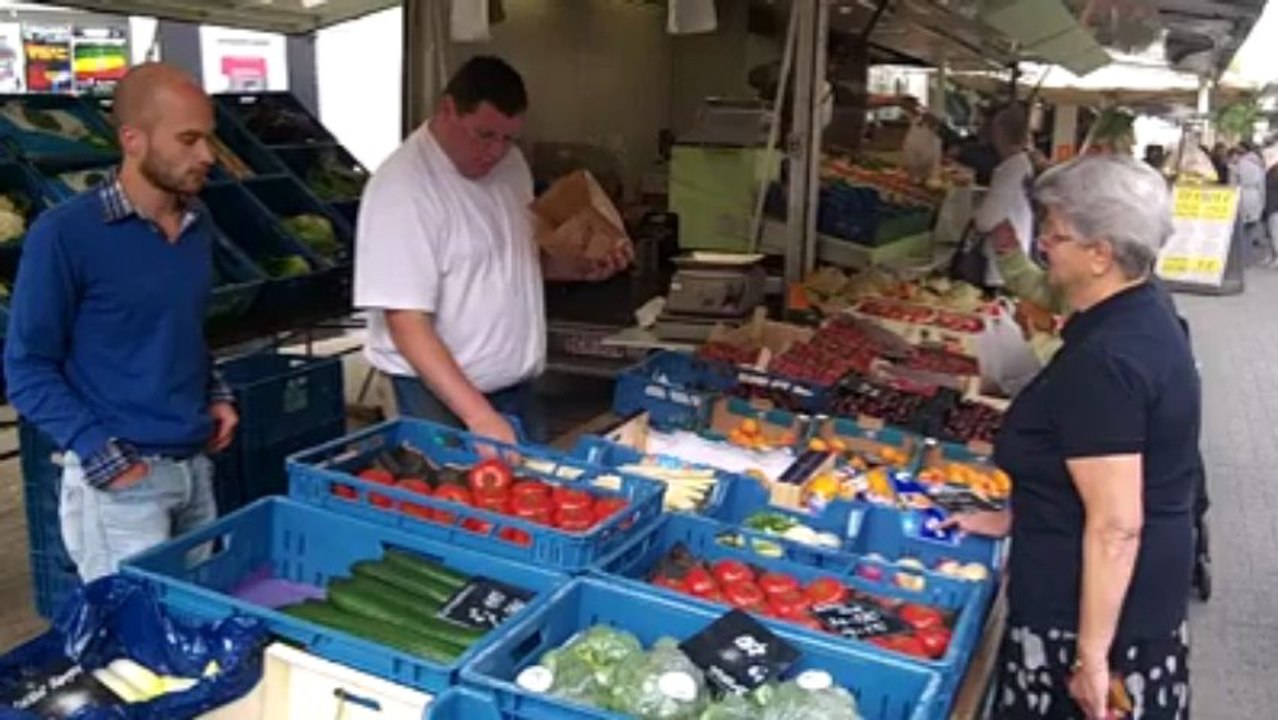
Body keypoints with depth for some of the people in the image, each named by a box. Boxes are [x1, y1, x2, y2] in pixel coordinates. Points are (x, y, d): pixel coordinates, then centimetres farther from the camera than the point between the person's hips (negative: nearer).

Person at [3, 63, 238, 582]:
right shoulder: (65, 234, -13)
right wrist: (100, 454, -18)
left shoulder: (198, 224, 7)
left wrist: (216, 395, 5)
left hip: (195, 467, 6)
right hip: (121, 480, -6)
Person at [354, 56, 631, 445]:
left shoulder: (510, 164, 3)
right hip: (442, 395, -7)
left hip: (516, 385, 7)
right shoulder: (403, 187, -20)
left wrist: (582, 267, 0)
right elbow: (407, 324, -24)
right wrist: (477, 414, -30)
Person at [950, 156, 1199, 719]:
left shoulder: (1105, 359, -27)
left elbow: (1115, 526, -27)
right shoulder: (1143, 315, 5)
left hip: (1093, 607, -10)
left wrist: (1091, 654, -21)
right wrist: (1014, 518, 18)